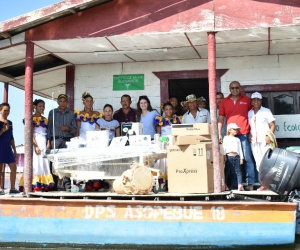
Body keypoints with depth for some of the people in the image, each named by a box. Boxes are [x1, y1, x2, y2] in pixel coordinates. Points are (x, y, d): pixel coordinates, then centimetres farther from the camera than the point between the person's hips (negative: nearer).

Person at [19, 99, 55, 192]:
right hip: (35, 143, -6)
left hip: (44, 143, 6)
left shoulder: (45, 120, 16)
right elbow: (30, 134, -10)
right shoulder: (32, 118, -2)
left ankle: (44, 185, 3)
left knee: (44, 164, 2)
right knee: (36, 163, -8)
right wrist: (36, 146, -18)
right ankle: (34, 186, -8)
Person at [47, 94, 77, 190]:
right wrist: (48, 142, 1)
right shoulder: (52, 112, 12)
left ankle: (67, 184, -10)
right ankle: (54, 185, 3)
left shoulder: (71, 114, 14)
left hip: (67, 140, 0)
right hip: (55, 140, 0)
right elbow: (49, 127, 8)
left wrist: (68, 128, -8)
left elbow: (75, 128, 13)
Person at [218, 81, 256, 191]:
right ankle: (233, 183, 13)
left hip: (244, 134, -2)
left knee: (247, 159, -2)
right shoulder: (224, 102, 8)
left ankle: (250, 183, 1)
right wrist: (219, 133, 2)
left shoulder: (247, 100, 5)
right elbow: (221, 118, 9)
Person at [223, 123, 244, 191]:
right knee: (227, 171, 0)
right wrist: (224, 156, -8)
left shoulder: (237, 139, 23)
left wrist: (241, 158, 10)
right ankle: (225, 185, 6)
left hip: (237, 156, 3)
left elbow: (240, 149, 18)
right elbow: (224, 147, 2)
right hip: (229, 156, -3)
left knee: (238, 171, -4)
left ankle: (240, 185, -10)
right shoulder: (226, 138, 11)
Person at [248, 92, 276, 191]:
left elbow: (272, 125, 0)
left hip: (265, 141, -4)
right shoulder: (249, 113, 12)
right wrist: (249, 134, 1)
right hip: (254, 142, 4)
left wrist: (269, 136, -13)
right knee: (259, 163, 4)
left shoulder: (266, 111, 2)